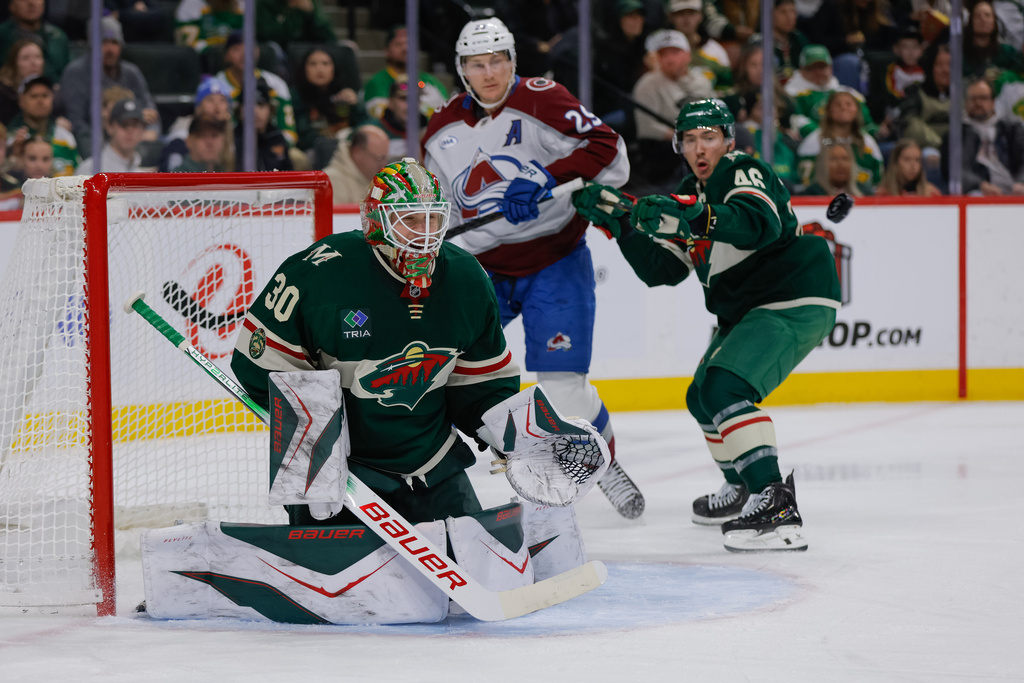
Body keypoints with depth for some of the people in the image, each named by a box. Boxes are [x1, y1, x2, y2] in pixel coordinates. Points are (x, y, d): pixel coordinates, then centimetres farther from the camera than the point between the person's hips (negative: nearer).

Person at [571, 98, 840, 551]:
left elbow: (760, 224, -35)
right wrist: (619, 222, -2)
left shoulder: (745, 173, -12)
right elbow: (661, 269, 10)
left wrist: (695, 218, -49)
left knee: (725, 387, -27)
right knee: (703, 396, 21)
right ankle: (744, 489, 41)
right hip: (746, 310, 11)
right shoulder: (691, 194, 15)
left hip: (794, 302, -11)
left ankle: (775, 507, -35)